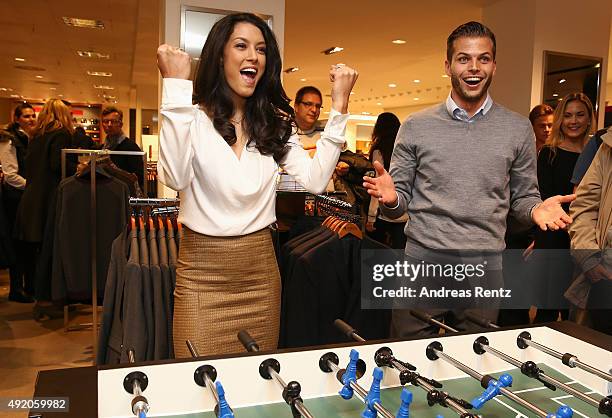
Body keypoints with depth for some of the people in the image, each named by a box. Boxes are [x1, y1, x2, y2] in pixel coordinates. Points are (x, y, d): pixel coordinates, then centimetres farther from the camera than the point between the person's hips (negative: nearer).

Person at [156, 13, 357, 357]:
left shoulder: (275, 123, 7)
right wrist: (177, 87, -23)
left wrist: (339, 106, -8)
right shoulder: (194, 117, -6)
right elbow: (175, 178, -26)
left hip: (261, 268, 4)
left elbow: (315, 180, -6)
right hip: (203, 269, -4)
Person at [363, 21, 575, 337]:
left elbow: (522, 197, 11)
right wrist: (391, 198, -18)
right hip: (422, 262, -1)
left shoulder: (518, 129, 5)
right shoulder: (416, 127, 2)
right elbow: (401, 203, 4)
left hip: (485, 266, 1)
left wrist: (536, 209, -12)